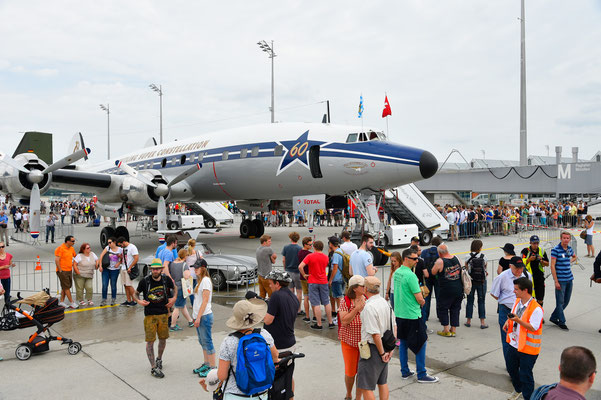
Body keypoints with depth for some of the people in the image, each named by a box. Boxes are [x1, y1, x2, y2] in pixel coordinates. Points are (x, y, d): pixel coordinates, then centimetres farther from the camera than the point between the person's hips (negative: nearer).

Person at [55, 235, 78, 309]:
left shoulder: (71, 249, 9)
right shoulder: (60, 248, -14)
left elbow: (75, 256, 27)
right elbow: (57, 260, -17)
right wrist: (60, 271, -17)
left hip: (69, 271, 8)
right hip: (63, 271, -8)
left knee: (65, 287, 12)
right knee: (66, 287, -3)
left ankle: (61, 302, 20)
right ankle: (71, 302, 1)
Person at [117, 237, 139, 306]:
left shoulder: (132, 247, -11)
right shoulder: (124, 248, 15)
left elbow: (136, 258, -17)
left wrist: (130, 268, -18)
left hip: (128, 270, -8)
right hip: (123, 269, 8)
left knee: (129, 285, -8)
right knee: (126, 285, 8)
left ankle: (134, 301, 0)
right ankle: (128, 300, 14)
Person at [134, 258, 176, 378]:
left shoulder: (166, 280, -4)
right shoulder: (144, 281, -11)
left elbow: (174, 288, 16)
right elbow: (135, 294, 3)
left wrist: (174, 298, -2)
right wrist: (139, 301, -17)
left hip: (163, 314, 3)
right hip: (150, 315, -3)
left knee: (163, 338, 14)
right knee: (150, 341, -2)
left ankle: (159, 359, 40)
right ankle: (153, 368, 8)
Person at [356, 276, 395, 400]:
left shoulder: (369, 307, -23)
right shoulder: (385, 302, 5)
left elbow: (375, 334, -24)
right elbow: (394, 327, 9)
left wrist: (382, 353, -14)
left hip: (373, 348, -9)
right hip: (385, 346, 9)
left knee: (366, 387, 0)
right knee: (382, 382, 21)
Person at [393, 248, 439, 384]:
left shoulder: (397, 272, 6)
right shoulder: (410, 275, -21)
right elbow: (420, 299, -19)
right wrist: (422, 301, 3)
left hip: (399, 313, 9)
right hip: (412, 315, -9)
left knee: (403, 342, 16)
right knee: (421, 343, 4)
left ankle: (405, 372, 25)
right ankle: (422, 375, 10)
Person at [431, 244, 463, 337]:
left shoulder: (440, 261, -13)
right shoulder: (456, 258, 3)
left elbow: (433, 272, -1)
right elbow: (461, 269, 16)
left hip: (446, 290, -5)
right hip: (459, 289, 5)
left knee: (442, 309, 9)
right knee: (455, 309, 15)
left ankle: (446, 330, 8)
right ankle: (453, 330, 19)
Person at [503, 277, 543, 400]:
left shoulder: (536, 309, -24)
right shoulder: (517, 301, 2)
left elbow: (533, 327, -25)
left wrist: (518, 320, -34)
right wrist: (508, 321, 0)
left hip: (528, 348, -8)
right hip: (514, 343, 8)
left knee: (525, 375, 3)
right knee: (511, 367, 23)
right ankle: (518, 390, 47)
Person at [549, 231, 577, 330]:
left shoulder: (570, 249, 7)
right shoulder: (555, 250, -12)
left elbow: (574, 257, 32)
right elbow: (552, 266, -14)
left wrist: (569, 262, 9)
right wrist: (556, 281, -16)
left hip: (569, 279, 7)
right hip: (560, 280, -7)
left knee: (566, 301, 13)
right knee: (560, 302, 0)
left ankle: (554, 317, 26)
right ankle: (562, 322, 12)